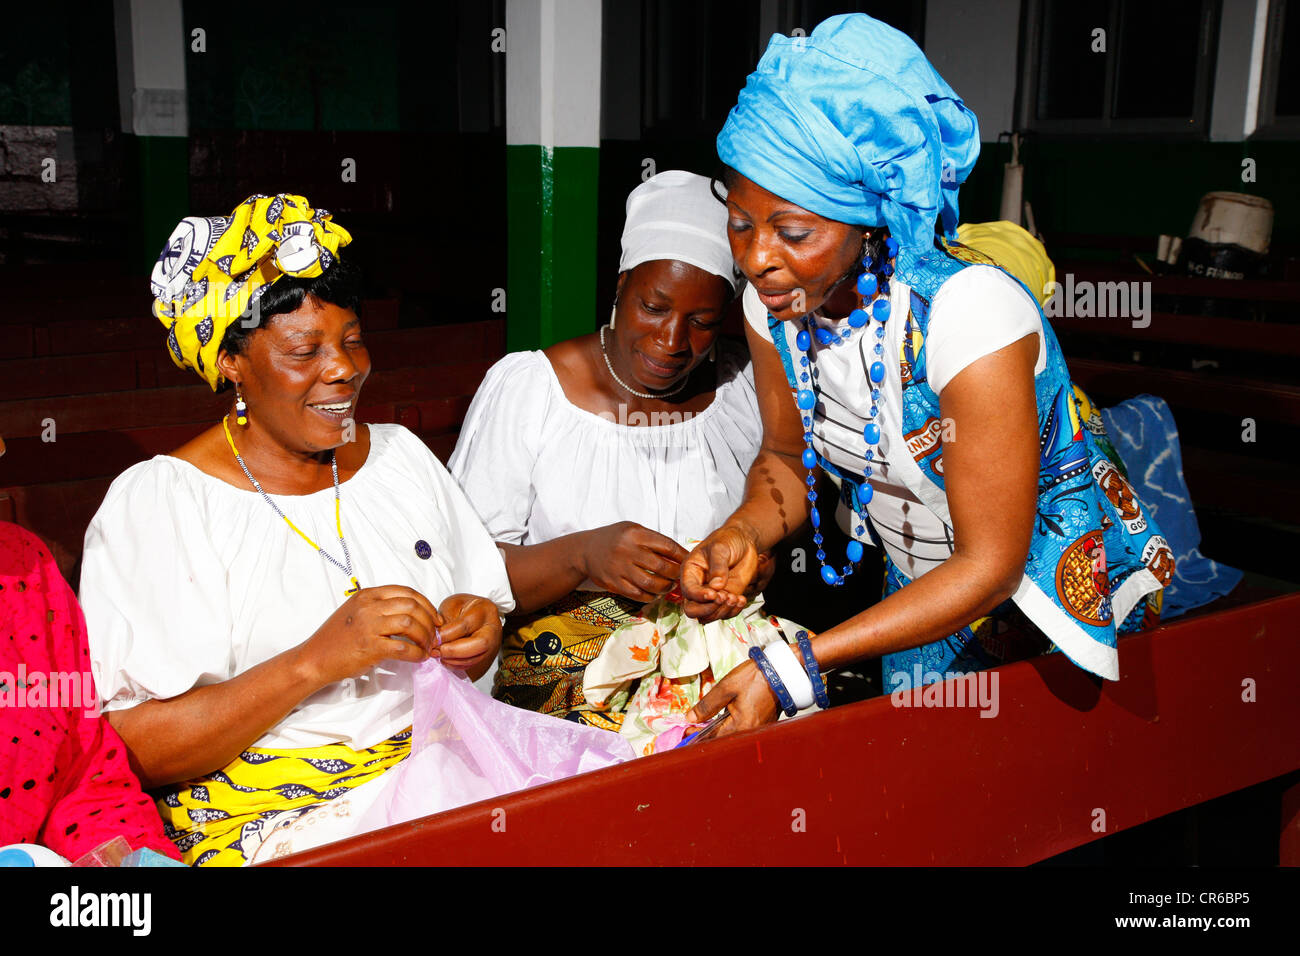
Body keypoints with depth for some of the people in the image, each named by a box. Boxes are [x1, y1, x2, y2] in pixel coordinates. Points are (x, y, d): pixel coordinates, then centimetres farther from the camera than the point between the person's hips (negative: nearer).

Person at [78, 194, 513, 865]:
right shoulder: (155, 502, -7)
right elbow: (129, 749, -14)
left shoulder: (400, 455, 11)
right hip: (261, 810, -5)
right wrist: (316, 660, -23)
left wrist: (475, 636, -6)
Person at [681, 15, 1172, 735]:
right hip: (920, 596, 6)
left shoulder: (971, 314, -35)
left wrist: (791, 666, -35)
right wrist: (741, 535, -22)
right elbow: (788, 458, 1)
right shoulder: (773, 298, -16)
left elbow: (988, 567, -30)